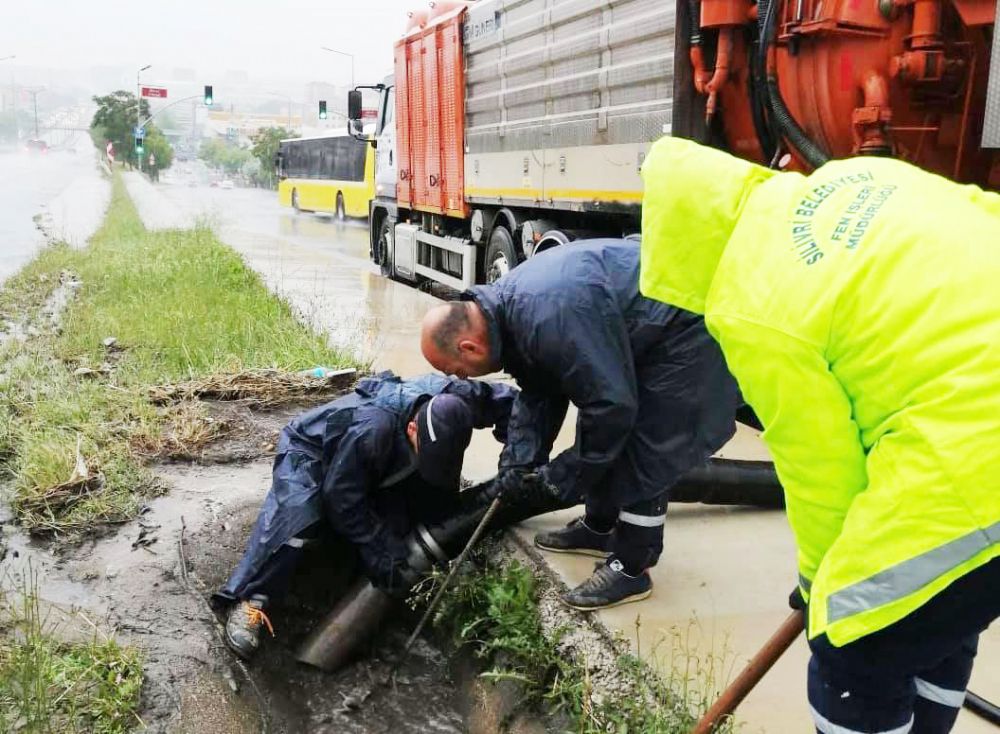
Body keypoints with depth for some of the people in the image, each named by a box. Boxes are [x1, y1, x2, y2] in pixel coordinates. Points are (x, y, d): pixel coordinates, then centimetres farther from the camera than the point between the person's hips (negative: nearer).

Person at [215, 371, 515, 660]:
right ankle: (248, 601, -30)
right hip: (308, 449, -7)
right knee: (295, 516, -33)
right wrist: (383, 557, -36)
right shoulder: (371, 429, -46)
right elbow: (343, 501, -35)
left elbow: (507, 400, -11)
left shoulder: (451, 400, -29)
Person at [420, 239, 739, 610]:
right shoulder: (506, 305, -2)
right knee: (605, 445, 18)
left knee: (643, 454, -6)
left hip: (684, 329, -10)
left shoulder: (546, 316, -35)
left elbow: (612, 403, -30)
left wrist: (566, 474, -17)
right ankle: (598, 529, 36)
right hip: (640, 330, 10)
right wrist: (518, 461, -2)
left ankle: (631, 569, 8)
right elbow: (538, 394, 8)